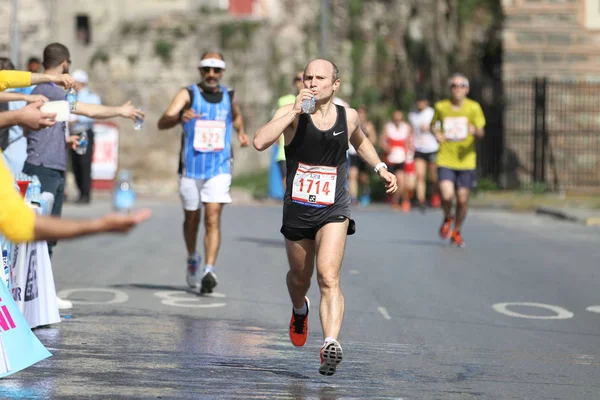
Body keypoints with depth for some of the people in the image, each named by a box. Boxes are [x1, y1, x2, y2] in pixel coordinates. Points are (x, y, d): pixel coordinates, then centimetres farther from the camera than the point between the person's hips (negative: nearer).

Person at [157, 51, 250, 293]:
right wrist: (180, 117, -40)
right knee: (192, 219, 13)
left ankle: (209, 270, -21)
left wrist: (241, 133, 10)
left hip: (219, 169, 0)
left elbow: (236, 116, 30)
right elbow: (162, 123, -19)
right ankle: (192, 259, 39)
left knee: (213, 219, -14)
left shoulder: (229, 96, 6)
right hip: (190, 168, 0)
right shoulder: (188, 94, -5)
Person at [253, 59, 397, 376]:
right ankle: (299, 310, 55)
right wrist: (295, 111, -29)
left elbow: (359, 141, 25)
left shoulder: (348, 116, 0)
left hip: (334, 211, -1)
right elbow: (260, 142, -28)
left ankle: (330, 344, -29)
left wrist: (380, 167, 14)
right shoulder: (292, 114, -9)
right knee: (299, 278, 21)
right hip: (297, 210, 1)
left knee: (328, 278, -21)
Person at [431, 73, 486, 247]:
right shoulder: (440, 107, 2)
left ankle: (456, 231, 27)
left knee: (462, 199, 2)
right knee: (446, 195, -17)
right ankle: (448, 218, 17)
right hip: (445, 160, 0)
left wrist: (475, 131, -28)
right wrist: (436, 133, -3)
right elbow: (433, 124, 20)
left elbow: (481, 133, -4)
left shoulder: (473, 107, -2)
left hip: (466, 160, 0)